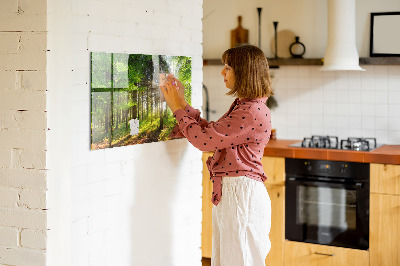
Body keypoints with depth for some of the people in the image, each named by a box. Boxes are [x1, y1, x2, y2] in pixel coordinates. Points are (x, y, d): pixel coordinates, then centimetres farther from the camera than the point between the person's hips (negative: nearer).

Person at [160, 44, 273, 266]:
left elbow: (204, 139, -19)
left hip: (242, 194, -10)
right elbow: (211, 132, 17)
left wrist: (178, 108, -7)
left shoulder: (253, 112, -20)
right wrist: (182, 104, 14)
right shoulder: (242, 106, 14)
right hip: (228, 192, 10)